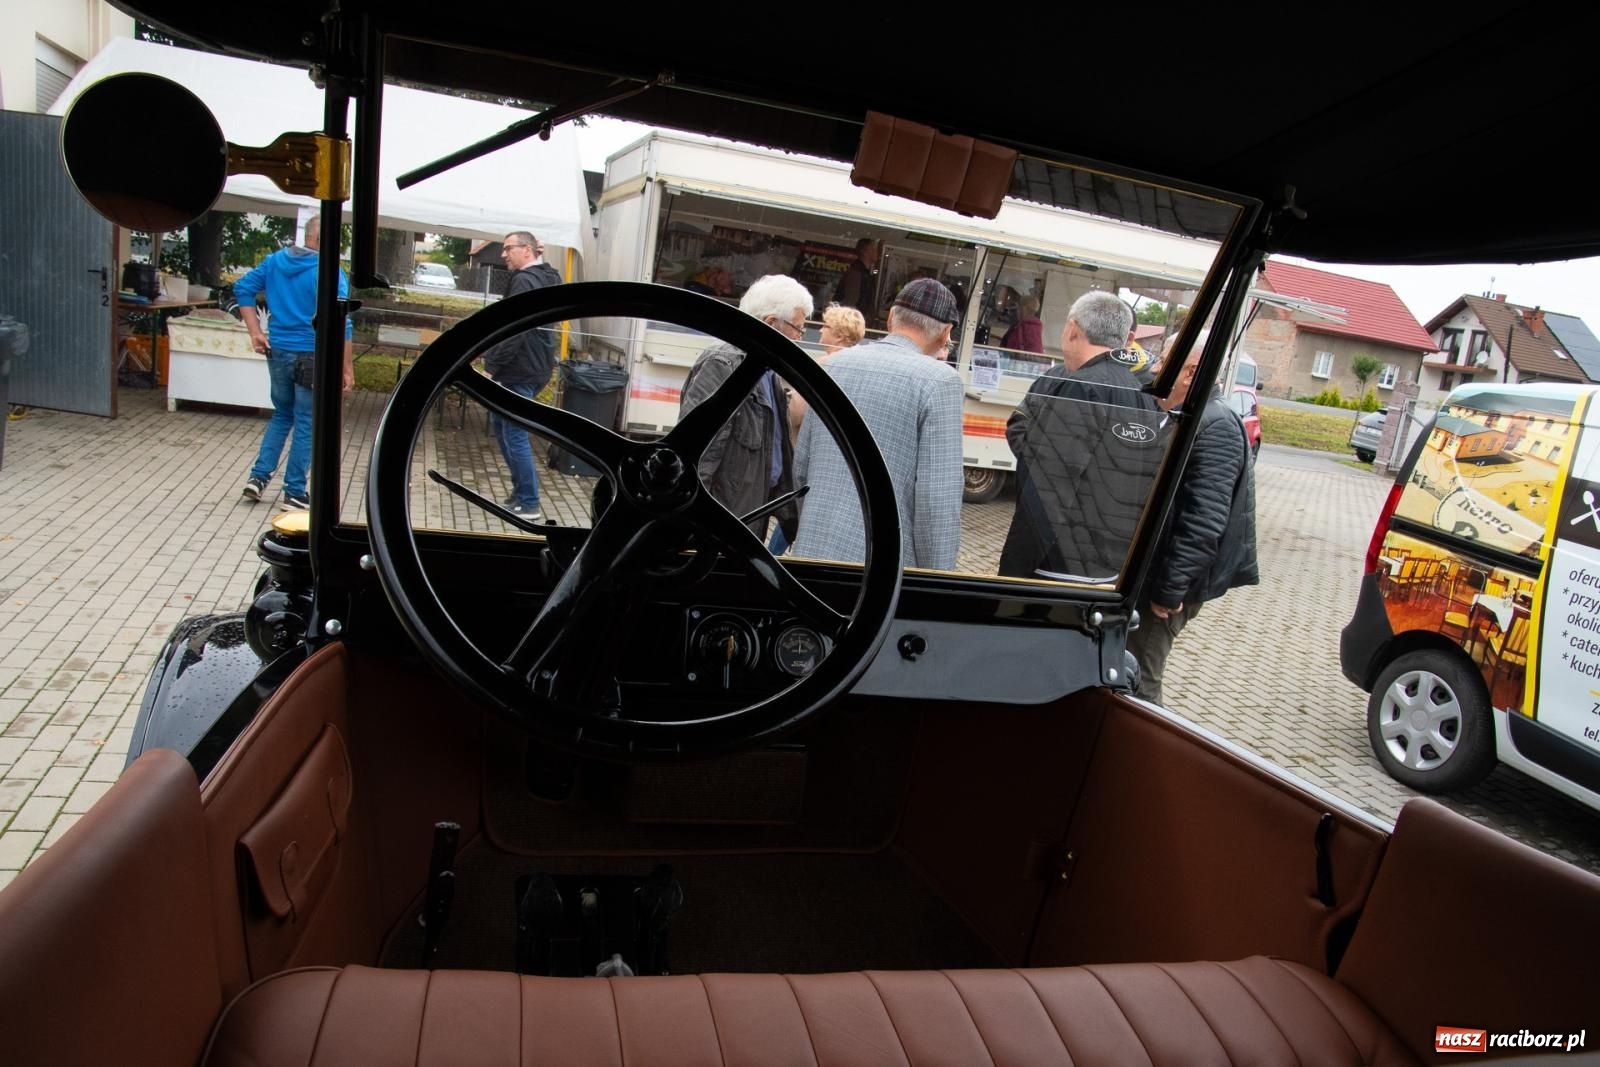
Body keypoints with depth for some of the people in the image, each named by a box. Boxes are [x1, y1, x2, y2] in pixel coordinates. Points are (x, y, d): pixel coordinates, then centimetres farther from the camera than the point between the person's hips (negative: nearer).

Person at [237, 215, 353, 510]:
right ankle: (294, 493, 11)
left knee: (281, 415, 23)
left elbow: (242, 288, 8)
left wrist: (255, 332, 6)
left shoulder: (275, 260, 7)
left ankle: (258, 477, 18)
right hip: (312, 356, -6)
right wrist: (347, 369, -14)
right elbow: (341, 324, -18)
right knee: (305, 424, 5)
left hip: (277, 352, 6)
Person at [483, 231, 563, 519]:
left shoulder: (525, 281, -17)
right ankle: (520, 488, 26)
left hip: (520, 371, -11)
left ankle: (529, 505, 1)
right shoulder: (546, 278, 14)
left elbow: (513, 331, -24)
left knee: (515, 435, -5)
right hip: (533, 366, 11)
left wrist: (491, 367, -21)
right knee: (500, 423, 21)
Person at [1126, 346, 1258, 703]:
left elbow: (1205, 522, -25)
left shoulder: (1216, 427, -18)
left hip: (1165, 581, -9)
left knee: (1137, 679, -2)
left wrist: (1170, 590, -23)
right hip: (1147, 570, 10)